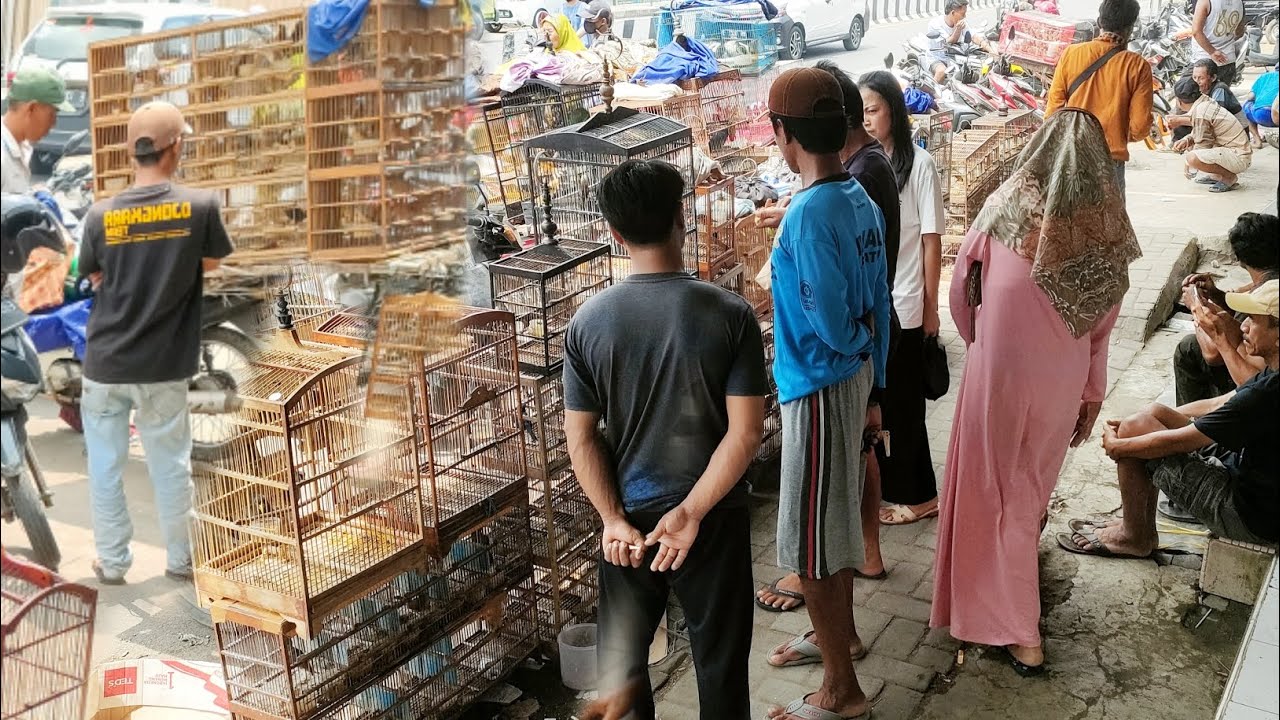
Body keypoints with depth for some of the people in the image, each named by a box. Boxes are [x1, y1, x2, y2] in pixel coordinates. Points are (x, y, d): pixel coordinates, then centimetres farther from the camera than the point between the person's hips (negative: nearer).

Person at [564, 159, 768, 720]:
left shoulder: (588, 323, -10)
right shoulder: (730, 314, -14)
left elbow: (580, 439, -8)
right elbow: (745, 432, -17)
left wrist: (614, 520, -4)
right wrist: (690, 513, -13)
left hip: (629, 519, 1)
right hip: (713, 518, -1)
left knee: (622, 657, 21)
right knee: (720, 659, 17)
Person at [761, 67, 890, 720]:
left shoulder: (809, 214, -25)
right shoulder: (860, 200, 3)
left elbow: (834, 329, -25)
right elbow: (877, 310, 9)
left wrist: (856, 340, -2)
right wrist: (872, 387, 17)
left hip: (820, 389, -9)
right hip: (853, 380, 9)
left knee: (809, 539, 3)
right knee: (838, 516, 24)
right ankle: (839, 633, 43)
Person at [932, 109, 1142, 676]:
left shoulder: (1005, 210, -13)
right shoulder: (1108, 231, -6)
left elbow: (962, 293, -2)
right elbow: (1100, 328, 0)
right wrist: (1092, 395, 12)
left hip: (1000, 373, -3)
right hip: (1065, 383, 3)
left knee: (1002, 491, 9)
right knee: (1034, 482, 24)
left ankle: (1020, 633, 12)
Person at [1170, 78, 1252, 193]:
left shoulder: (1200, 113, -20)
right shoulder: (1206, 101, 6)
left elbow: (1203, 144, -14)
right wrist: (1187, 140, -3)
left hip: (1239, 157, -10)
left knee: (1192, 158, -31)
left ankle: (1230, 177, -10)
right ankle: (1216, 175, 18)